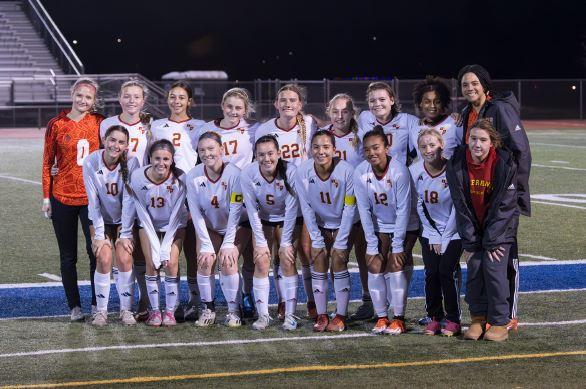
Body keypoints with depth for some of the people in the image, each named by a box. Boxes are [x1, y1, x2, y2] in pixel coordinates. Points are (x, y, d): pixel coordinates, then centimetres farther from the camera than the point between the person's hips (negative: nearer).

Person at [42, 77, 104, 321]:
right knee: (68, 256, 7)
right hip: (63, 197, 0)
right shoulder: (56, 125, 0)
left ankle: (97, 304, 8)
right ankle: (75, 306, 16)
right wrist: (46, 196, 1)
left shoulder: (99, 122, 3)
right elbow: (47, 163, 5)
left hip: (92, 197, 0)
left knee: (96, 252, -5)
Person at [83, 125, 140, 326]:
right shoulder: (91, 162, -17)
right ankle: (101, 311, -2)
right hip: (100, 220, 0)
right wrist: (99, 235, -13)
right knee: (104, 259, -15)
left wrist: (126, 235, -17)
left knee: (124, 258, -15)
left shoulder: (131, 163, -19)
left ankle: (126, 309, -1)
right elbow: (93, 201, -13)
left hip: (124, 220, 0)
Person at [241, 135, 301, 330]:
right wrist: (260, 242, -15)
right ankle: (263, 315, -3)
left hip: (288, 220, -1)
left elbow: (291, 209, -21)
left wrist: (285, 242, -18)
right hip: (262, 221, 1)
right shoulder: (248, 174, -22)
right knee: (261, 262, -11)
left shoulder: (290, 172, -27)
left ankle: (290, 315, -7)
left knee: (287, 261, -13)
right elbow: (252, 211, -15)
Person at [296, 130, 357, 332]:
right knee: (318, 263, -5)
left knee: (338, 263, -11)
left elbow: (350, 208, -19)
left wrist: (341, 242, -17)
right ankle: (321, 316, 3)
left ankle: (341, 316, -4)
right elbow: (306, 207, -10)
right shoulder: (303, 171, -20)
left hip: (343, 224, -2)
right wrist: (316, 239, -10)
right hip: (320, 224, 3)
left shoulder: (346, 170, -27)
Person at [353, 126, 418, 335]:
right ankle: (381, 317, 4)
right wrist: (372, 246, -12)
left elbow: (403, 209, -21)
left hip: (405, 226, -3)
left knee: (396, 265, -14)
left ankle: (399, 318, -5)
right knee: (375, 266, -7)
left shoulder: (399, 170, -25)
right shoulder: (360, 173, -15)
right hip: (379, 227, 3)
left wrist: (398, 246, -20)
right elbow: (365, 211, -10)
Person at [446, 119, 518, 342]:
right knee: (474, 269, -5)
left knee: (493, 268, -13)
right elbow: (461, 206, -9)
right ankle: (478, 319, 10)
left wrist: (492, 242, -16)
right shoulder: (457, 164, -12)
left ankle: (499, 324, -3)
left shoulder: (504, 164, -19)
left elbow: (504, 207, -16)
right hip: (473, 228, 3)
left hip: (500, 228, -3)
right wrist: (469, 242, -10)